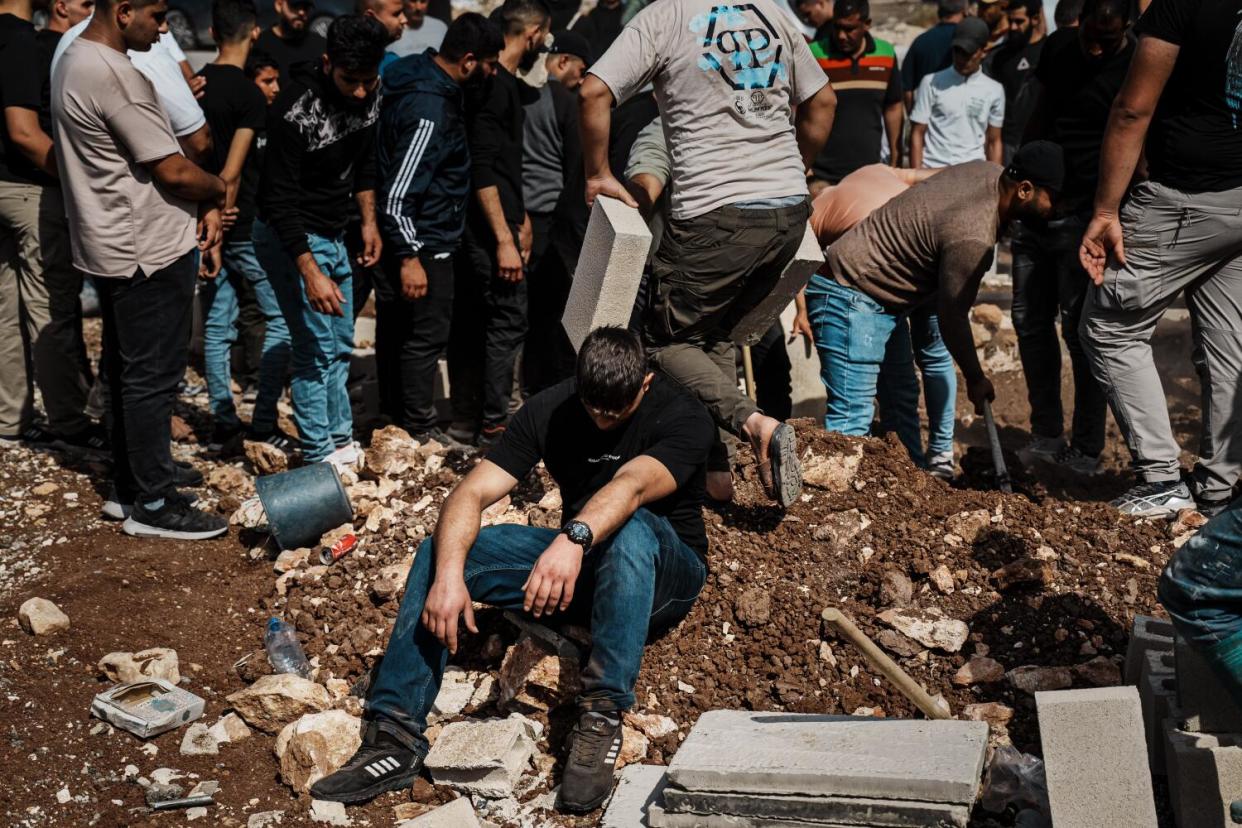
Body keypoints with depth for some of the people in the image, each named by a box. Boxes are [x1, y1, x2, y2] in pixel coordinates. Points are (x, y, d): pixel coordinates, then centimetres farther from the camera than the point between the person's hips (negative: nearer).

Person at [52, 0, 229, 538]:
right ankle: (152, 505, 7)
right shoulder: (115, 77, -23)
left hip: (113, 247, 10)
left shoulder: (74, 60, 11)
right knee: (153, 376, -2)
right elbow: (173, 171, -20)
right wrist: (218, 189, 1)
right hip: (148, 251, -10)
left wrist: (204, 207, 6)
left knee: (128, 371, 17)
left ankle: (128, 486, 27)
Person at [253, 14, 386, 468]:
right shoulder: (295, 109, -27)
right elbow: (280, 202, -26)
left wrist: (369, 221, 7)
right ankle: (319, 456, 6)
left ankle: (341, 440, 28)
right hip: (290, 236, -8)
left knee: (341, 344, 15)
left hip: (334, 234, 8)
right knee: (317, 349, -6)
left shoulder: (369, 95, -6)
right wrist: (310, 273, -31)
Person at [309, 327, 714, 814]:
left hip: (666, 572, -4)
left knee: (631, 528, -40)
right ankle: (395, 738, -23)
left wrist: (574, 538, -59)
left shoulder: (682, 417, -18)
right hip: (579, 559, 4)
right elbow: (472, 492, -18)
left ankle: (601, 719, -41)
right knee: (439, 554, -17)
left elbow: (632, 486, -39)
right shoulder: (551, 410, -8)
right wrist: (449, 572, -36)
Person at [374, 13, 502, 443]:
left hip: (410, 239, 10)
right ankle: (418, 429, 12)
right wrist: (408, 258, -24)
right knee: (425, 336, 0)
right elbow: (398, 195, -25)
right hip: (423, 245, -10)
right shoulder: (430, 110, -24)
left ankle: (394, 417, 32)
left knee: (395, 333, 19)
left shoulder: (423, 79, 7)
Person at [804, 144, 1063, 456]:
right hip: (850, 297, -11)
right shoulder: (972, 239, -28)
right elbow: (952, 317, -19)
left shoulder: (990, 171, 1)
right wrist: (975, 379, -5)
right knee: (852, 418, -14)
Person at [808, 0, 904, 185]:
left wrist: (895, 160, 15)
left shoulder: (886, 54, 4)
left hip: (870, 172, 3)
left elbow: (893, 108, 14)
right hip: (821, 175, -3)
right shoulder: (813, 56, -8)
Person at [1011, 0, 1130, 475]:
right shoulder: (1058, 48, 8)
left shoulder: (1134, 69, -11)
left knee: (1079, 327, -5)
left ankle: (1087, 450, 4)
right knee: (1029, 321, 8)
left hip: (1083, 215, -6)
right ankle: (1046, 436, 18)